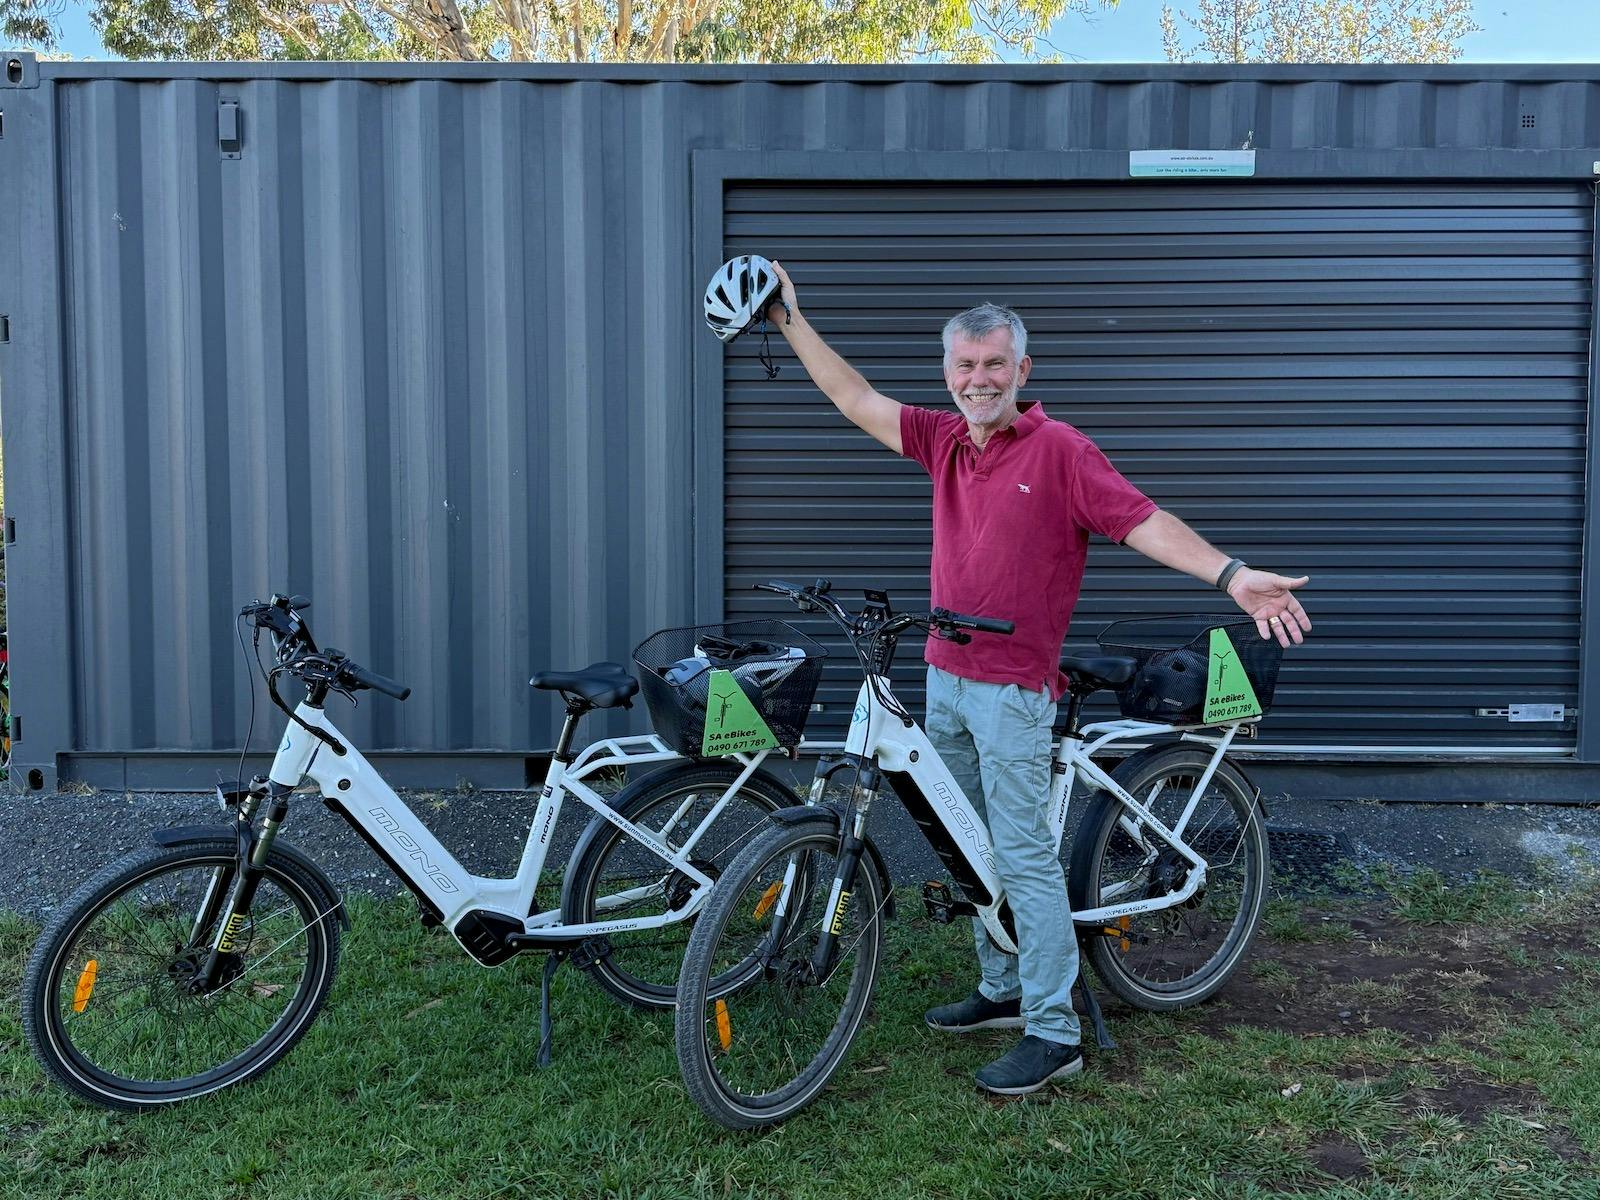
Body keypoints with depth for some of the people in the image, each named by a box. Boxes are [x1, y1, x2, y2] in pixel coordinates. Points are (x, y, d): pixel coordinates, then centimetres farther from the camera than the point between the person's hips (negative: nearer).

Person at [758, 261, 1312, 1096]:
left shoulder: (1058, 450, -10)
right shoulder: (944, 441, 8)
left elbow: (1142, 520, -17)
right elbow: (856, 401, 13)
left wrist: (1231, 574, -29)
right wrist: (791, 321, 14)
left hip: (1013, 687, -7)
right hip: (945, 678, 7)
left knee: (1023, 853, -6)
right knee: (974, 848, 15)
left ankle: (1053, 1032, 2)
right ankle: (1001, 989, 29)